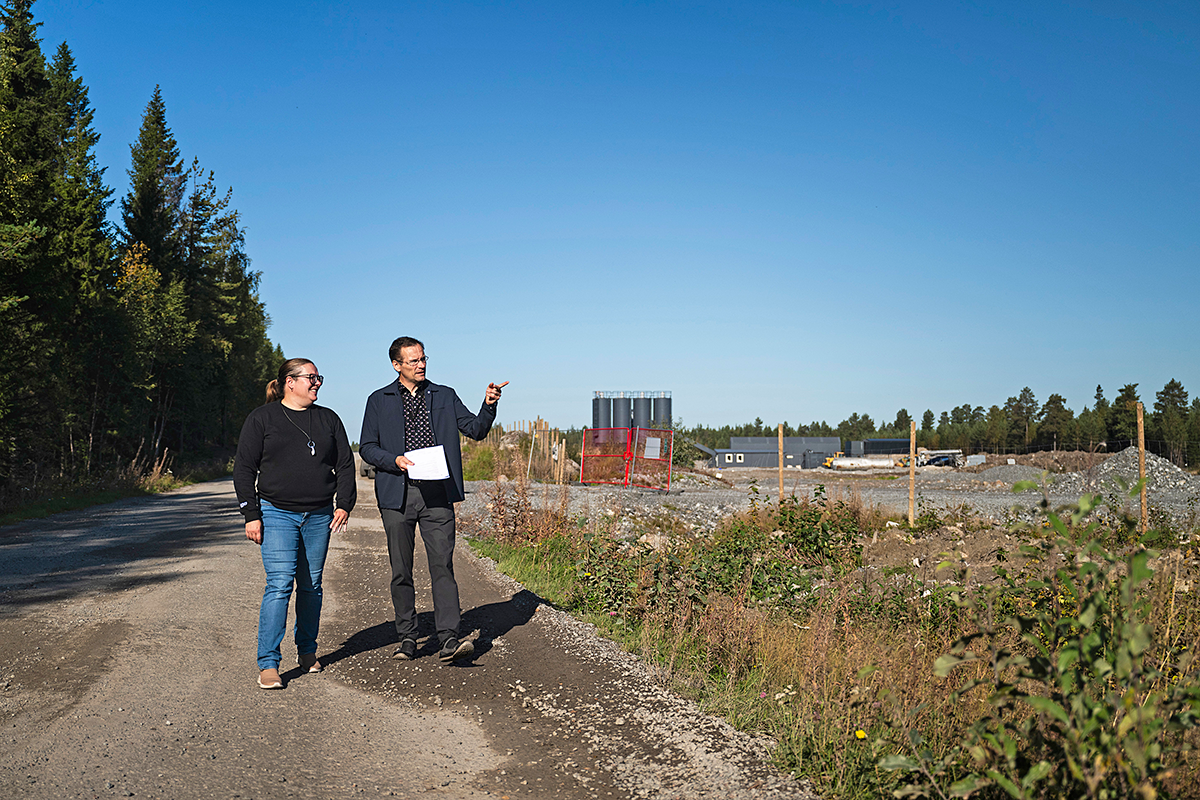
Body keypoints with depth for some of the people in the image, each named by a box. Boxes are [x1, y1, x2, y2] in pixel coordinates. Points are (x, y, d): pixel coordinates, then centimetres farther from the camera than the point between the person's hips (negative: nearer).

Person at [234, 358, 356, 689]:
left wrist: (345, 504, 1)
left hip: (319, 516, 4)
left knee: (311, 586, 10)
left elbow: (344, 464, 13)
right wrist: (251, 514, -6)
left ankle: (307, 651, 26)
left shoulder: (328, 419, 12)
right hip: (277, 514, -3)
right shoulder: (262, 418, 2)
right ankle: (268, 664, -7)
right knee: (279, 585, -12)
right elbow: (244, 469, 1)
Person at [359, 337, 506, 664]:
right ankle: (407, 639, 18)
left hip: (437, 494, 0)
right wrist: (394, 460, -11)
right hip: (397, 495, 0)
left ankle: (448, 640, -11)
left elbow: (475, 429, 6)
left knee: (442, 565, -9)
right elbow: (366, 447, 7)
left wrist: (488, 406, -13)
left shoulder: (444, 396, 13)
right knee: (401, 570, 6)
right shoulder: (379, 400, 9)